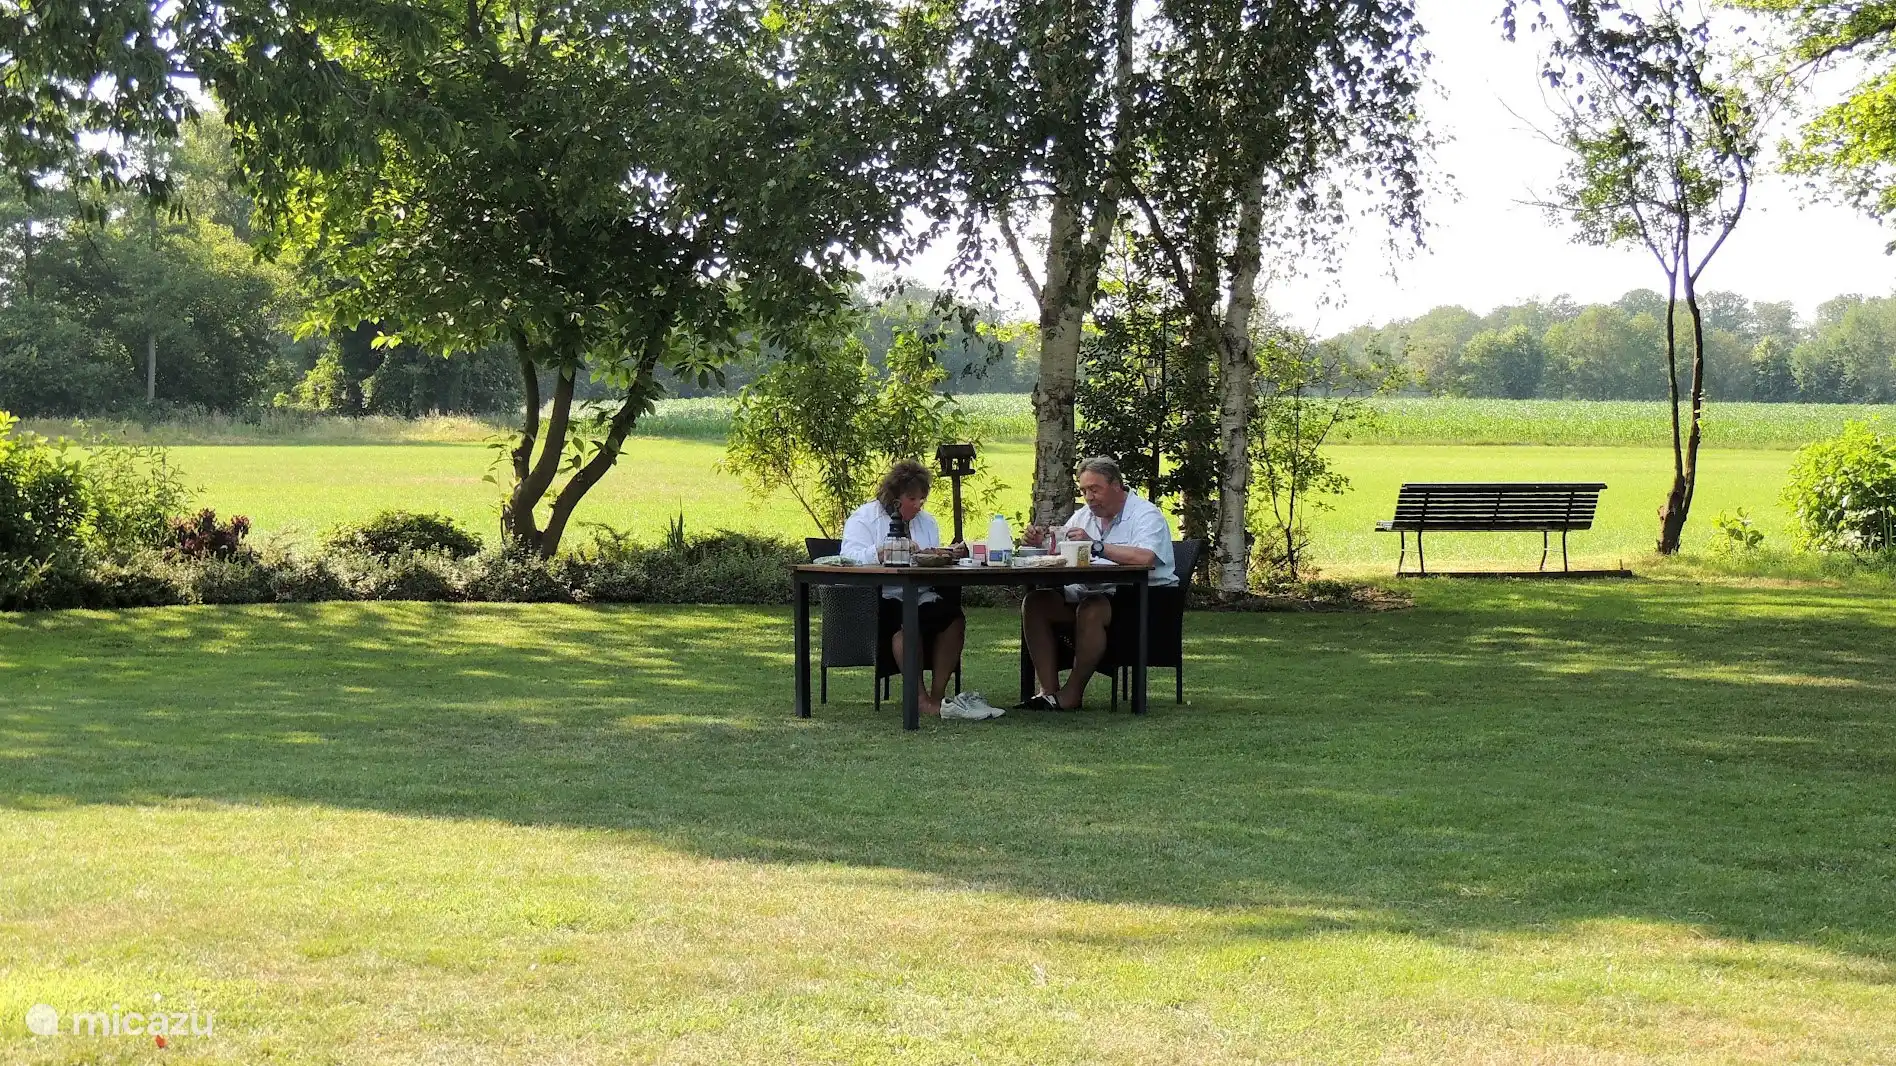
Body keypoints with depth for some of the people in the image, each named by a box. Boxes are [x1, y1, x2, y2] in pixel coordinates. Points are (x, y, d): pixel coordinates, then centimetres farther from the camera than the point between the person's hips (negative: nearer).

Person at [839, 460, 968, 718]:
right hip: (879, 598, -5)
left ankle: (937, 693, -23)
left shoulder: (926, 521, 22)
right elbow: (850, 558, -13)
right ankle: (919, 698, -34)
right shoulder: (864, 518, 4)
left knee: (954, 616, -24)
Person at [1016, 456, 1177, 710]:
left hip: (1141, 597, -8)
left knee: (1091, 609, -36)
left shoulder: (1146, 515, -7)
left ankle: (1070, 696, -25)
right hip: (1090, 595, 8)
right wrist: (1039, 541, -5)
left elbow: (1145, 558, -27)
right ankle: (1048, 690, -18)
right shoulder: (1084, 516, 18)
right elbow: (1057, 550, 18)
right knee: (1034, 602, -11)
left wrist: (1096, 546, -25)